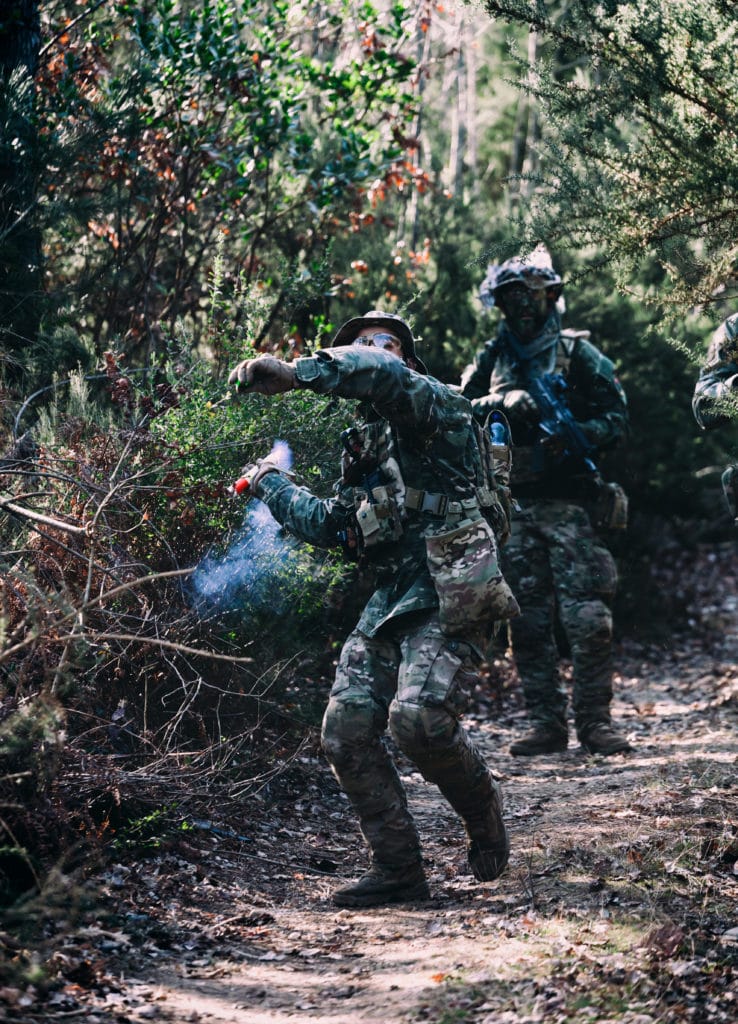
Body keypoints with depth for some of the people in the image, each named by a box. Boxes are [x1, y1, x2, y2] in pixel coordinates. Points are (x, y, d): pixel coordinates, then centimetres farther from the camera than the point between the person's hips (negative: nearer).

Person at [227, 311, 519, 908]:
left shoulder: (437, 408, -2)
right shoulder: (364, 445, 23)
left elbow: (381, 374, -25)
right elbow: (328, 524, 33)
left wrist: (294, 374, -31)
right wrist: (272, 485, 39)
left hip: (449, 595, -8)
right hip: (391, 601, 8)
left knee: (419, 718, -24)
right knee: (346, 730, -2)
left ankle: (484, 812, 7)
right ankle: (398, 869, 7)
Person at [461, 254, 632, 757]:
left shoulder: (577, 352, 6)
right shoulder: (492, 358, 15)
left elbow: (617, 416, 3)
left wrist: (573, 435, -14)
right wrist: (502, 401, -10)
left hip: (569, 502, -3)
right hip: (514, 504, 3)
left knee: (588, 617, -8)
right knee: (529, 622, 4)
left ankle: (595, 721, 0)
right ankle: (547, 724, 10)